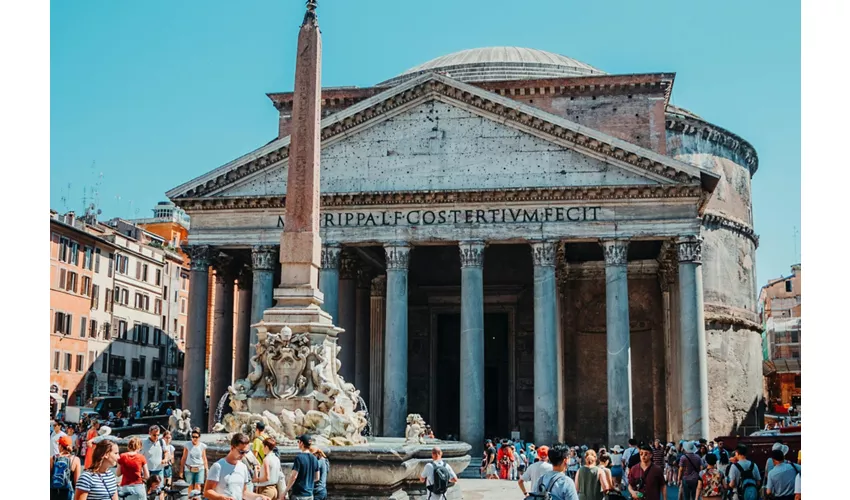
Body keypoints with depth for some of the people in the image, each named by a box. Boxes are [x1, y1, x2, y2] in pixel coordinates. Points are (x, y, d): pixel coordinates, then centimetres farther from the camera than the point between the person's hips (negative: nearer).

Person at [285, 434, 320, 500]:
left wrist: (286, 490, -7)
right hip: (310, 495, 6)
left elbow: (293, 477, -16)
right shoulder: (314, 459, 6)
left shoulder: (299, 458, -14)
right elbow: (316, 478, 12)